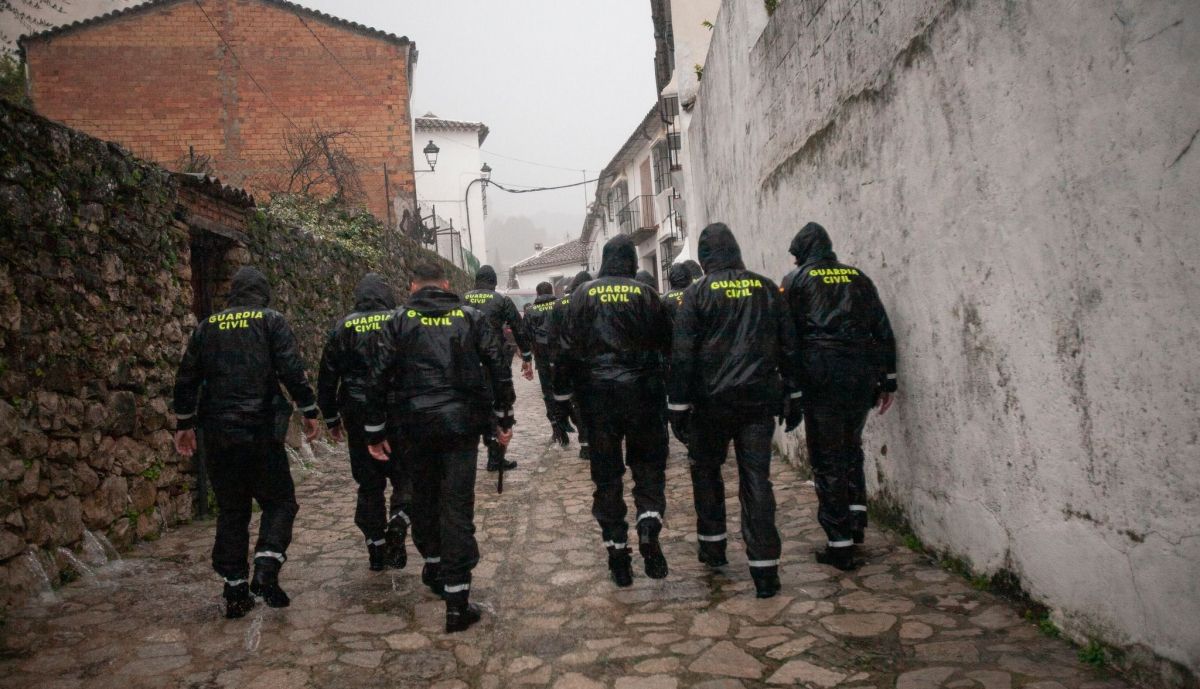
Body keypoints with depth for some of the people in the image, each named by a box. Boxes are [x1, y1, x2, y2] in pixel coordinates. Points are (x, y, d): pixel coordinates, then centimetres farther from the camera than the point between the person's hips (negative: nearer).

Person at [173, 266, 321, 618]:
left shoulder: (207, 326, 11)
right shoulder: (272, 321, -1)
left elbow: (186, 379, 13)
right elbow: (292, 371, -9)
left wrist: (184, 424, 22)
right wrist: (310, 411, 0)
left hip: (218, 434, 4)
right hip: (261, 431, -4)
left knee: (231, 510, 12)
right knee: (279, 501, 7)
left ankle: (235, 589, 13)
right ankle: (266, 567, -13)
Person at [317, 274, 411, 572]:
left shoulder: (343, 328, 4)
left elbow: (327, 377, 8)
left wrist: (331, 418, 17)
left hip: (358, 416, 2)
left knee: (369, 483, 11)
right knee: (405, 474, 10)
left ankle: (376, 548, 16)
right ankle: (398, 521, -15)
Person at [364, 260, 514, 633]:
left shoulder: (399, 322, 4)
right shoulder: (471, 317, 5)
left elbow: (378, 378, 1)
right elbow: (499, 368, 4)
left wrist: (374, 432, 9)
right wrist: (504, 419, 13)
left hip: (416, 426, 1)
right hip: (462, 423, -1)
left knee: (424, 497, 23)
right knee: (457, 506, -1)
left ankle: (434, 565, 41)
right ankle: (456, 599, -2)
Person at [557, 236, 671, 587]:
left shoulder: (583, 294, 2)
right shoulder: (645, 294, 0)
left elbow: (570, 347, -1)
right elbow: (665, 344, 1)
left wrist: (563, 393, 4)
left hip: (597, 394, 1)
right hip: (641, 394, -1)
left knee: (607, 473, 9)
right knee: (648, 464, 13)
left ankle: (617, 550, 11)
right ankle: (649, 525, -10)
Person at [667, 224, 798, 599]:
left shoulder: (698, 293, -4)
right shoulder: (766, 288, 6)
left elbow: (682, 354, -8)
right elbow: (787, 343, 10)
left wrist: (678, 407, -3)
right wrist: (789, 392, 19)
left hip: (712, 401, -2)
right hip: (759, 399, 2)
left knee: (706, 470, 19)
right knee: (757, 480, 3)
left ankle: (712, 546, 28)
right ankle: (765, 570, 2)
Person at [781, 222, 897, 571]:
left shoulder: (796, 280, 4)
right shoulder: (858, 277, 15)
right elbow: (883, 330, 13)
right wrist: (888, 381, 16)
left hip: (821, 376, -4)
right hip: (862, 375, 4)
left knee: (827, 459, 2)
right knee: (851, 447, 23)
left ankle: (840, 543, 4)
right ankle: (856, 519, 20)